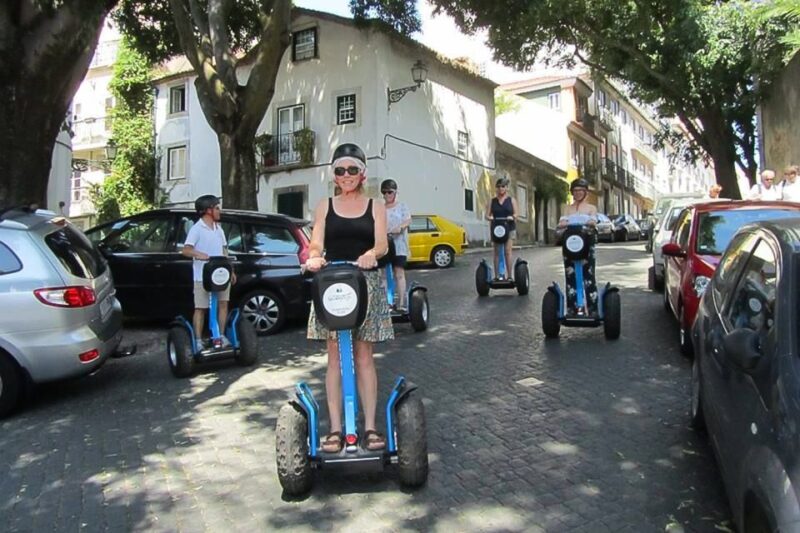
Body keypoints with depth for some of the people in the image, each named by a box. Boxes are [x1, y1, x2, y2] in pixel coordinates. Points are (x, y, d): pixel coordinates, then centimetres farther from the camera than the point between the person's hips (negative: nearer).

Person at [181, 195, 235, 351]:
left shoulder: (218, 228, 14)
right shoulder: (197, 229, -9)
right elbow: (186, 250, -20)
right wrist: (199, 254, -40)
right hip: (202, 276, -6)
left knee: (223, 303, 5)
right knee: (200, 308, 0)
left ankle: (221, 336, 15)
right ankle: (198, 341, 6)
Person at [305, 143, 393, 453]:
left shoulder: (375, 207, 8)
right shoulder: (324, 207, 10)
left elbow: (382, 244, -5)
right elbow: (316, 246, 1)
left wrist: (371, 255, -28)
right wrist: (314, 259, -22)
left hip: (366, 284, 0)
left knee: (364, 358, 4)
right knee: (334, 358, 2)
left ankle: (370, 427, 9)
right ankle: (335, 428, 6)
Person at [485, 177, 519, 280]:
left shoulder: (511, 200, 9)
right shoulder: (492, 201, 11)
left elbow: (516, 214, 4)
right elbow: (487, 215, 7)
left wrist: (513, 217, -19)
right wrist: (490, 218, -16)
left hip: (509, 229, -1)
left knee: (507, 251, -8)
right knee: (497, 252, 0)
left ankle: (509, 275, -6)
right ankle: (497, 275, 2)